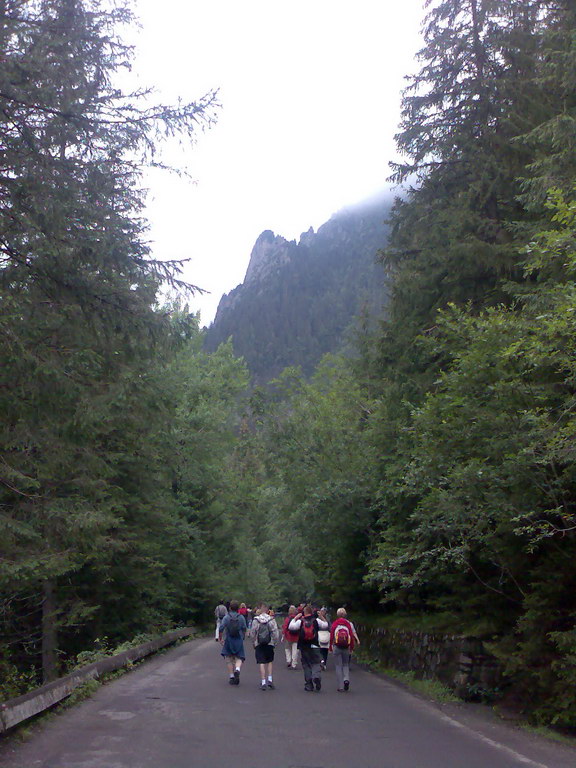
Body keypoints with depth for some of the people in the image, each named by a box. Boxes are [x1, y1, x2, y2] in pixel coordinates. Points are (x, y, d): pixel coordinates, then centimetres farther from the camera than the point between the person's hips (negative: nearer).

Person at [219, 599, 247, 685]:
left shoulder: (226, 617, -5)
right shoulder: (241, 617, -1)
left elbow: (221, 629, -8)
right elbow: (244, 629, 2)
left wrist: (221, 638, 5)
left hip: (228, 640, -1)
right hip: (239, 640, 1)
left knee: (229, 659, 10)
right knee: (239, 658, 8)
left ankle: (231, 676, 8)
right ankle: (237, 669, -20)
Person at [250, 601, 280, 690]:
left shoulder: (256, 620, -5)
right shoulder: (271, 619, -5)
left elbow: (252, 633, 0)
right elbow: (276, 632, -4)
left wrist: (254, 641, 15)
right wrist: (275, 641, 10)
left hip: (259, 644, -1)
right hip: (269, 644, 1)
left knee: (261, 663, 2)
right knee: (270, 662, 15)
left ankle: (263, 682, -2)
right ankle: (269, 679, 5)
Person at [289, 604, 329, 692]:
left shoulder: (300, 621, -5)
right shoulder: (316, 621, -2)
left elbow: (291, 627, -6)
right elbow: (326, 625, 7)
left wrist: (295, 618, 3)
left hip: (303, 647, 0)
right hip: (314, 646, 0)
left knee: (306, 665, 9)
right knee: (316, 663, 6)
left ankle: (309, 685, 8)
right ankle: (316, 676, -23)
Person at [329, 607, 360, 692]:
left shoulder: (334, 624, -1)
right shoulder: (348, 624, 0)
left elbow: (331, 636, 0)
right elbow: (352, 636, 0)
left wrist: (331, 647, 10)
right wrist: (352, 648, 9)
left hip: (336, 647, -1)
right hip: (346, 648, 1)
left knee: (338, 666, 4)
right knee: (346, 664, 17)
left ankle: (340, 687, 2)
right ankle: (346, 679, -9)